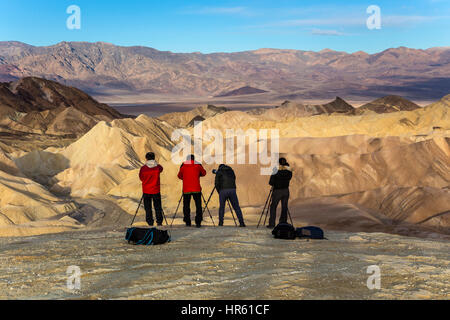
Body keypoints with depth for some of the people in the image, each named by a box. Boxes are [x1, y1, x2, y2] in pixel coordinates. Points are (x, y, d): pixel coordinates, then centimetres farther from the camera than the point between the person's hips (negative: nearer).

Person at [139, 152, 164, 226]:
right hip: (156, 190, 1)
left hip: (146, 191, -1)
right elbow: (161, 169, 16)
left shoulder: (143, 168, -10)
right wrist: (155, 163, 13)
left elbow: (141, 178, 3)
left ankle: (150, 222, 8)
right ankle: (159, 221, 9)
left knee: (148, 207, 8)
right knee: (157, 206, 10)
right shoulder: (158, 167, -8)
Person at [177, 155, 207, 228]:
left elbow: (179, 176, 17)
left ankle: (187, 222, 8)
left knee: (186, 205, 9)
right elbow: (204, 173, 20)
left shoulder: (183, 165, 6)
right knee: (198, 205, 2)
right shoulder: (198, 165, 5)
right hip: (196, 189, -1)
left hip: (186, 189, 1)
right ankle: (198, 222, -6)